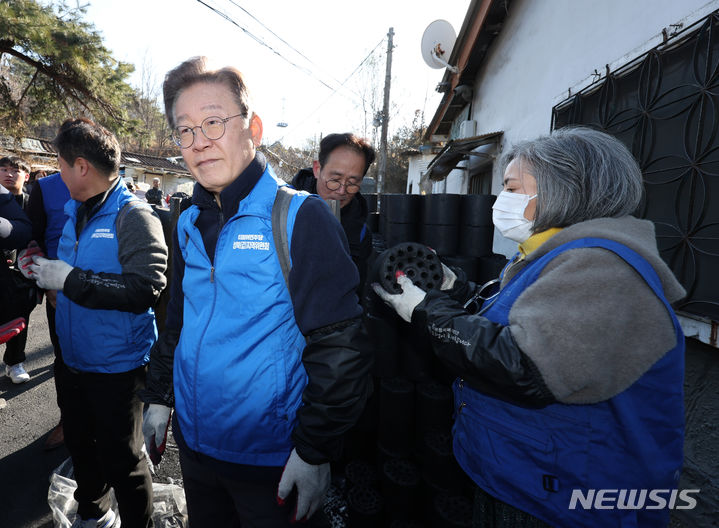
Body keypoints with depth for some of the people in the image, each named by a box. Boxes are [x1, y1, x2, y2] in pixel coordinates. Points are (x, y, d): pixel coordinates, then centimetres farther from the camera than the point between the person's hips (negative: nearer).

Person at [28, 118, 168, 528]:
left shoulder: (133, 216, -19)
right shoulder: (76, 213, 9)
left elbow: (145, 289, -30)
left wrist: (70, 279, -26)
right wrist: (43, 268, 6)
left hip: (116, 366, -8)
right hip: (73, 357, 9)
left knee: (122, 461, 8)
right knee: (80, 446, 26)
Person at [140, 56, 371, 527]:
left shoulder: (301, 217, -19)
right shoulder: (189, 225, 3)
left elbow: (341, 347, -21)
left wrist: (316, 451, -19)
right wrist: (159, 397, 12)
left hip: (272, 459, -6)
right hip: (193, 443, 7)